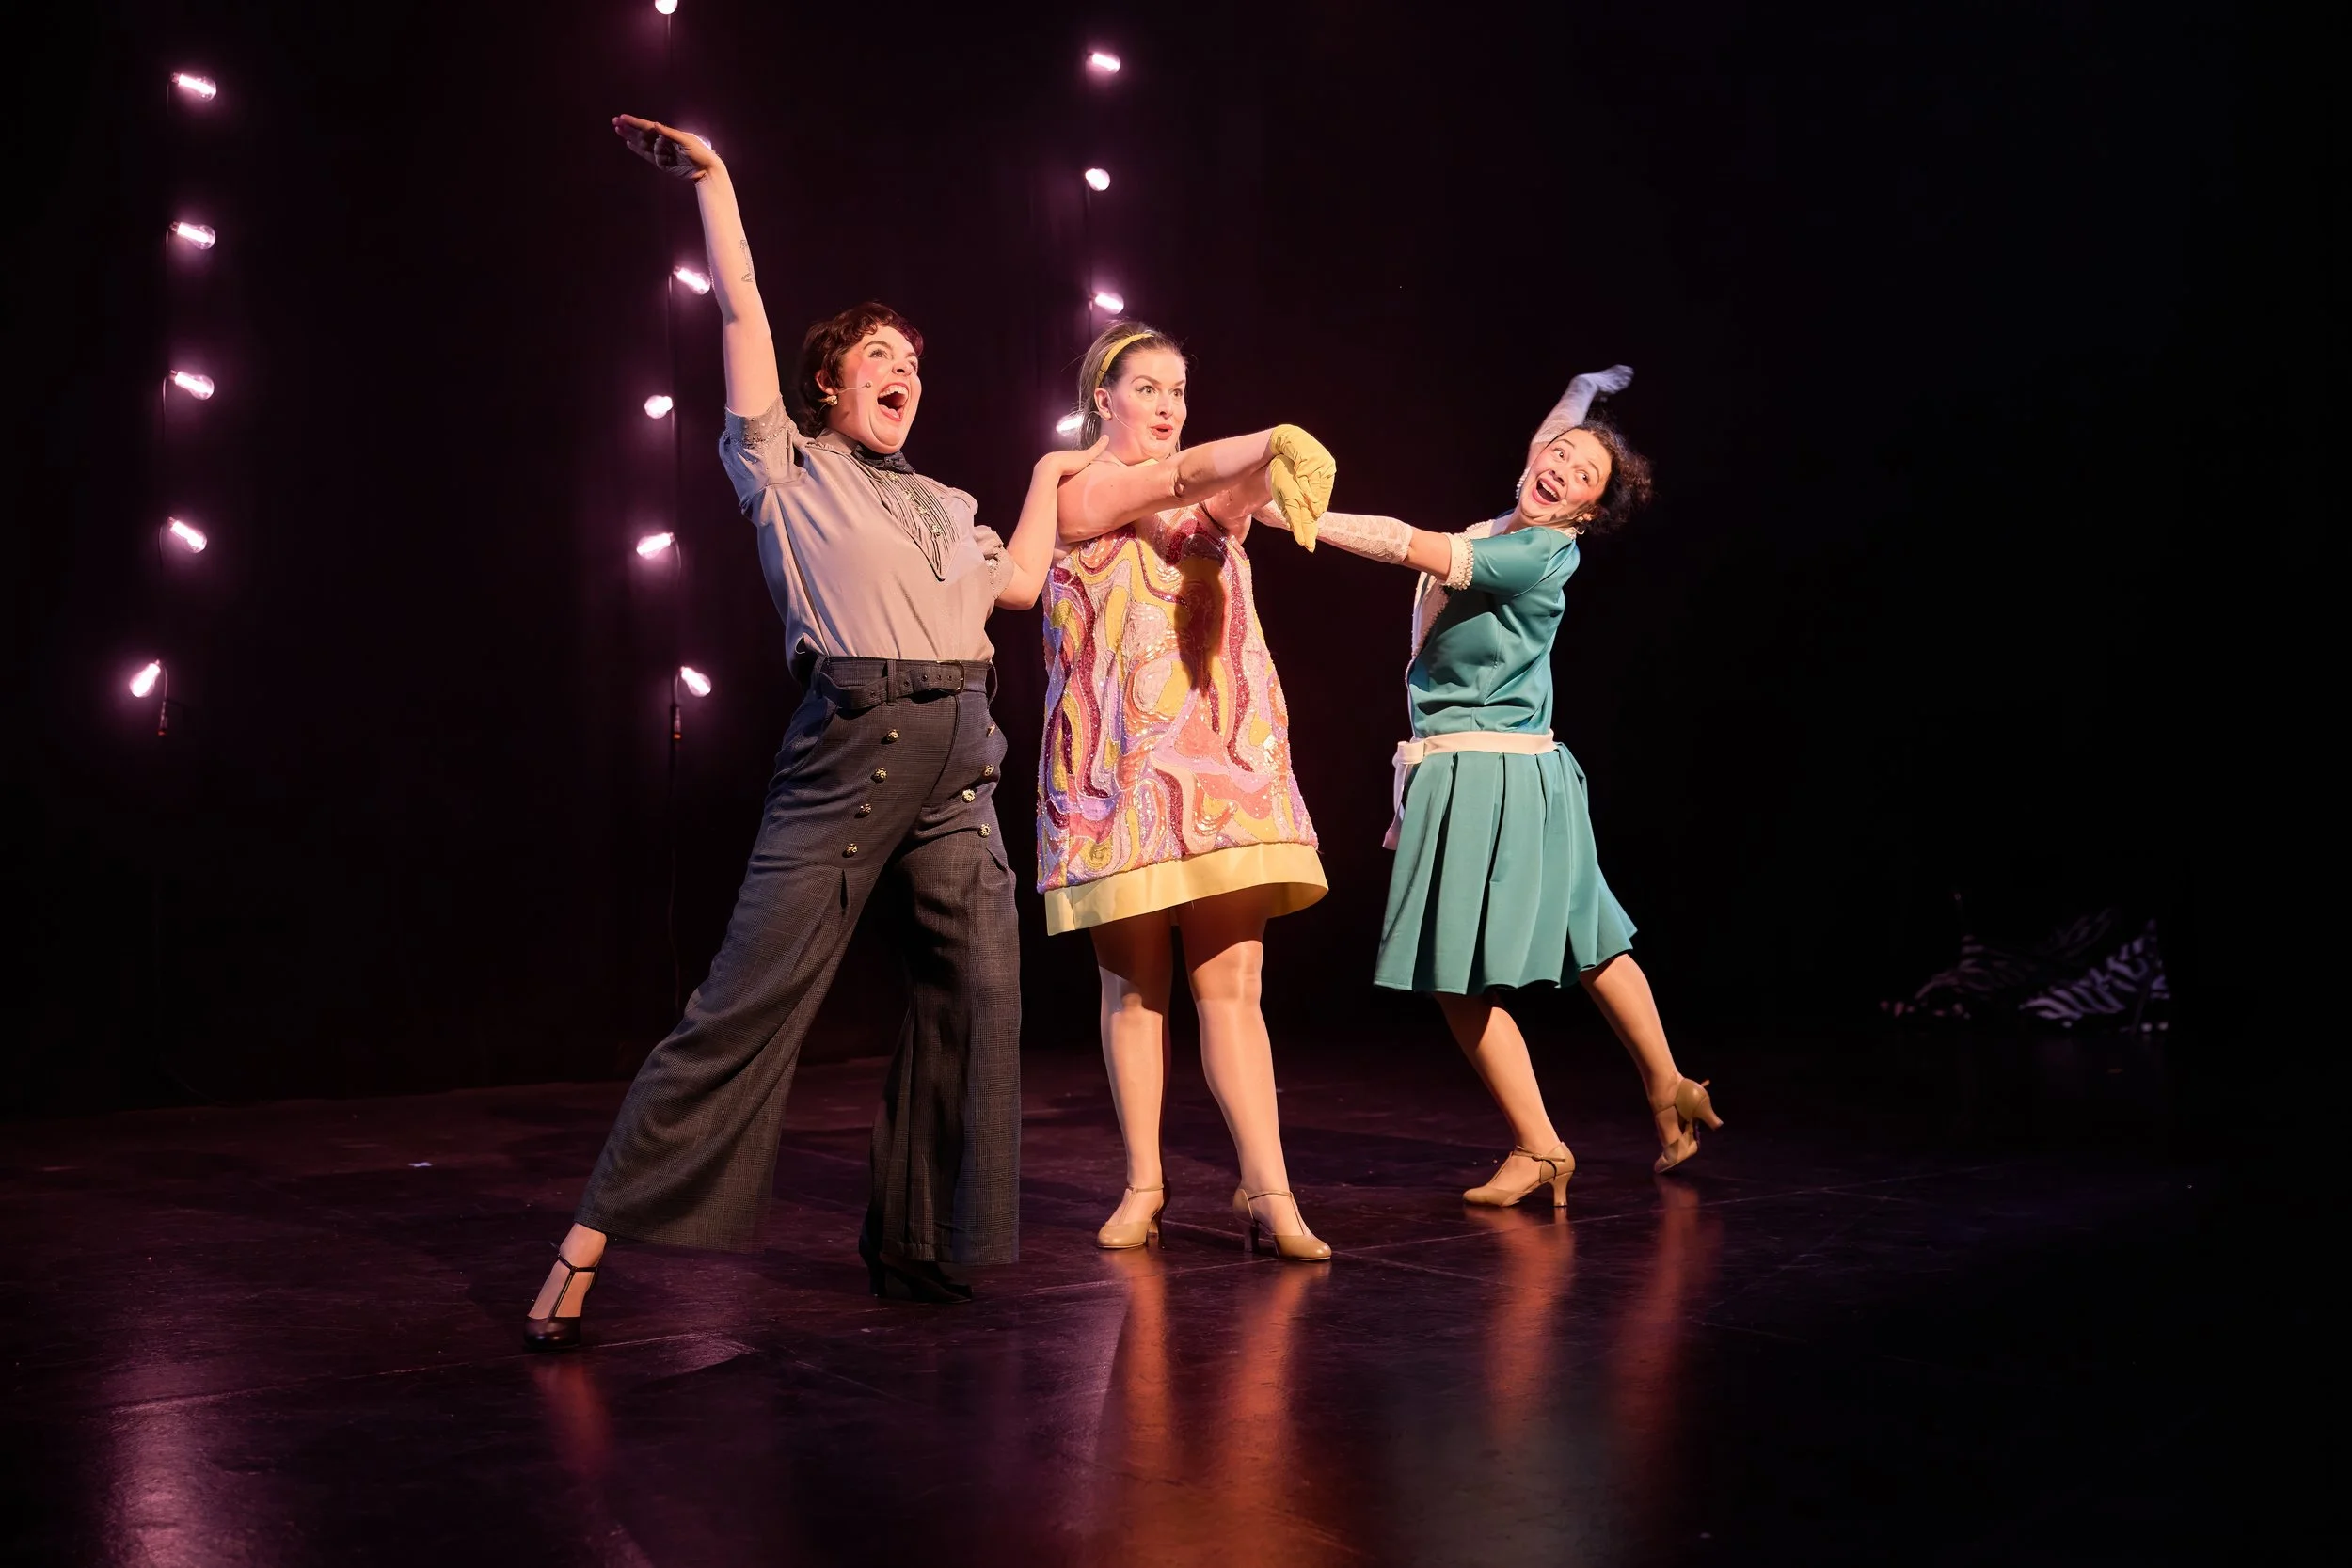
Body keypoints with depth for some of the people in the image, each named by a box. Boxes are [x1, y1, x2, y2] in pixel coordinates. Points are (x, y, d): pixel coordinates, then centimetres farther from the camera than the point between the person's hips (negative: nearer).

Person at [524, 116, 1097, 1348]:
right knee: (747, 1002, -11)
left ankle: (910, 1243, 15)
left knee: (976, 996, 1)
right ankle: (590, 1241, -7)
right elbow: (743, 316, 5)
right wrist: (712, 181, 7)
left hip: (958, 760, 6)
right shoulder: (789, 472, 10)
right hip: (849, 748, -6)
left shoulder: (944, 504, 27)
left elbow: (1017, 584, 21)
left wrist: (1048, 481, 34)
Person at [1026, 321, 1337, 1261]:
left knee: (1232, 987, -3)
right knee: (1134, 987, 3)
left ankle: (1266, 1190, -4)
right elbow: (1180, 478, -17)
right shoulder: (1070, 489, 4)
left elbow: (1238, 482, -12)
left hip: (1221, 767, 2)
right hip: (1116, 769, -2)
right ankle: (1144, 1185, 13)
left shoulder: (1213, 500, 14)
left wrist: (1286, 451, -36)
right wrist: (1277, 439, -33)